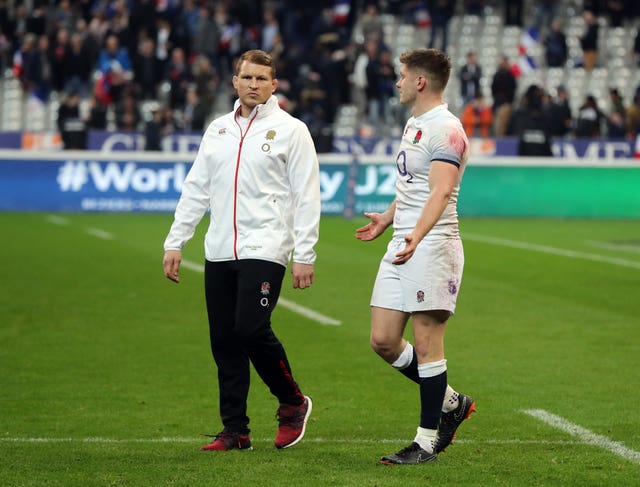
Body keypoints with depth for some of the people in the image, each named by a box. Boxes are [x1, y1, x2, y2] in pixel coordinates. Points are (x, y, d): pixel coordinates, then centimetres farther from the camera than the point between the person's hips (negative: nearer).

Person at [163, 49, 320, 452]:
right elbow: (196, 189, 18)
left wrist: (304, 255, -10)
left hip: (265, 249, -6)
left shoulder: (291, 130, -1)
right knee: (224, 340, 3)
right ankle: (235, 431, 10)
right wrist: (175, 242, 12)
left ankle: (293, 403, 7)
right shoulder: (218, 130, 15)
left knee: (252, 329, -17)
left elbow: (307, 196, -4)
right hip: (219, 252, 6)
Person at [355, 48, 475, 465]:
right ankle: (449, 403, 24)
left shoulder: (446, 130, -13)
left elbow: (441, 191, -27)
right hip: (402, 245, 9)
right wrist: (388, 219, 44)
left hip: (432, 246, -9)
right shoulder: (414, 123, 17)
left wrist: (417, 235, -41)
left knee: (426, 343, -5)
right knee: (383, 341, 7)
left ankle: (428, 441, 3)